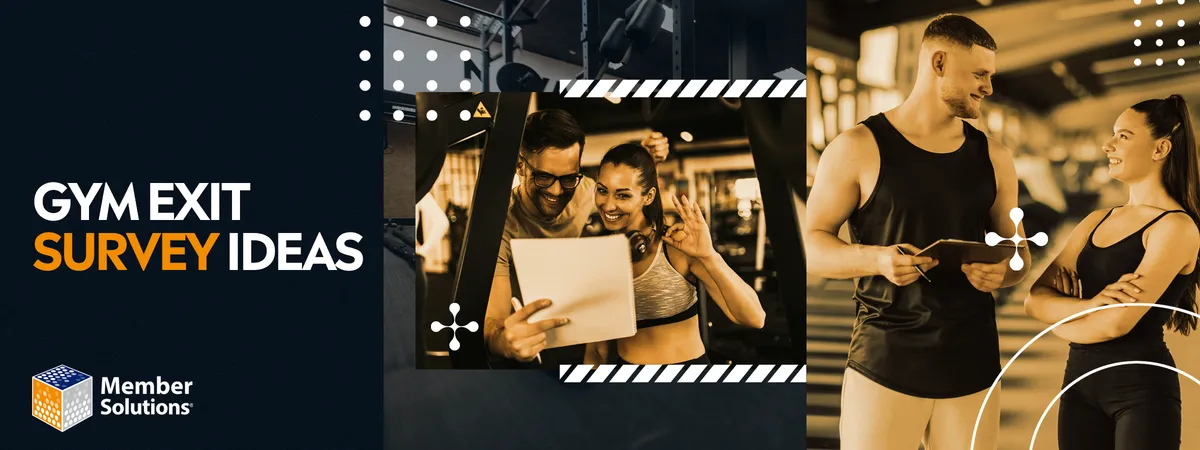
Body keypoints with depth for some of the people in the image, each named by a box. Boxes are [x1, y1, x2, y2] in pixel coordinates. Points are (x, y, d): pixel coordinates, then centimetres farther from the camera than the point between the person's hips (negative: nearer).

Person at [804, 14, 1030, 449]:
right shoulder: (859, 148, -4)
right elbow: (810, 245, -4)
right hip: (884, 364, -4)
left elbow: (1018, 252, 16)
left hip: (973, 364, 4)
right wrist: (876, 259, -22)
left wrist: (1002, 272, -7)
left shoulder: (992, 157, 10)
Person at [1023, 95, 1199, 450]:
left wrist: (1061, 321, -2)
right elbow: (1035, 300, 1)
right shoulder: (1096, 221, 10)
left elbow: (1117, 323, -20)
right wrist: (1090, 305, -17)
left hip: (1142, 385, -6)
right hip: (1079, 379, 6)